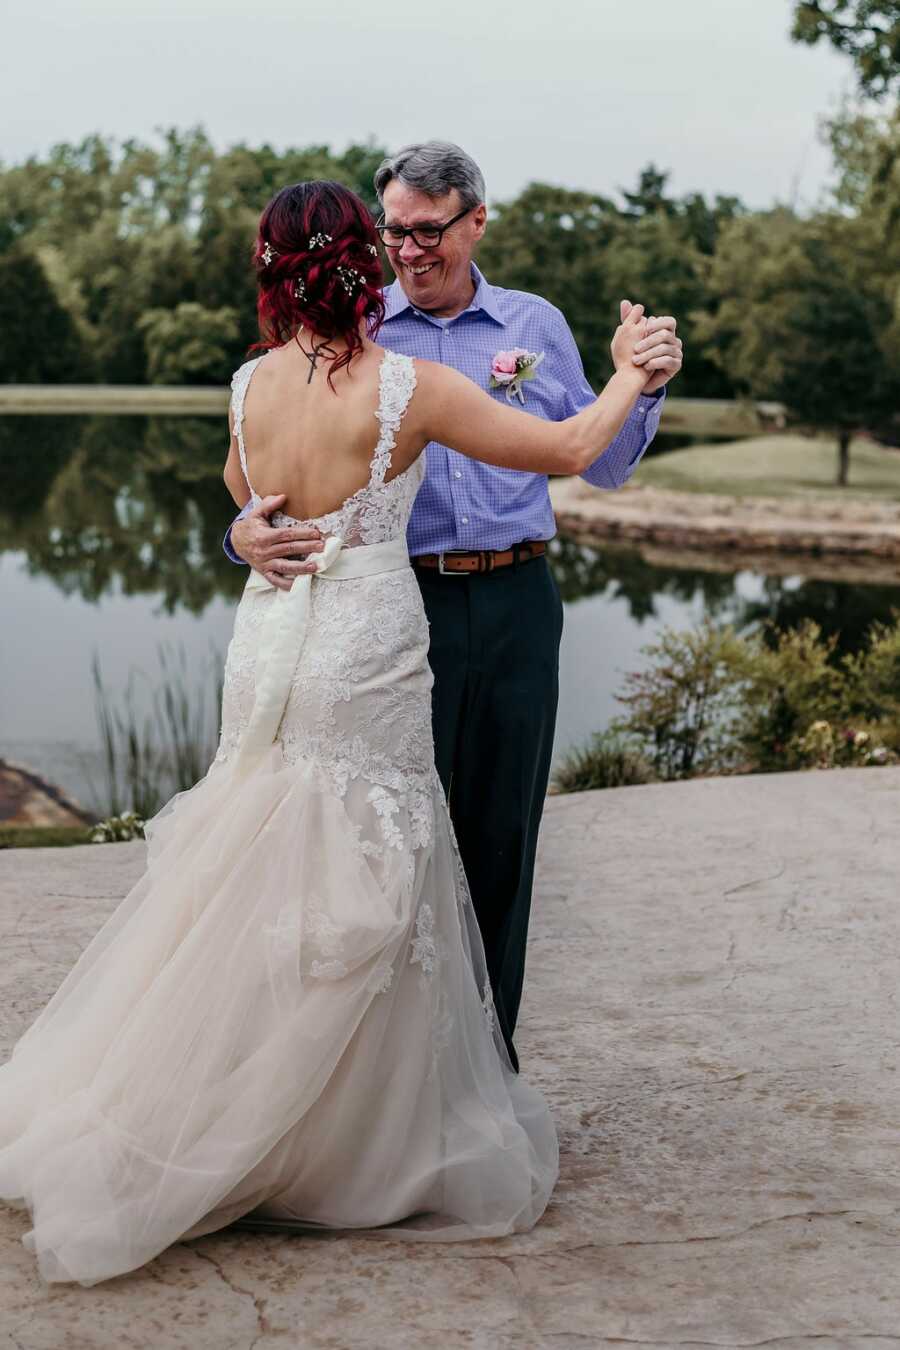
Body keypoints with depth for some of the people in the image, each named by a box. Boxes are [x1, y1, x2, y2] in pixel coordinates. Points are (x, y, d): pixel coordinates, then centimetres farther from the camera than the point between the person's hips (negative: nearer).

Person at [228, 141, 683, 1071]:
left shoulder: (537, 327, 11)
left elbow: (602, 465, 17)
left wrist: (646, 387, -1)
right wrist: (248, 533, -19)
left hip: (518, 608, 2)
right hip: (401, 604, -2)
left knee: (502, 830, 9)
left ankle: (488, 1053, 24)